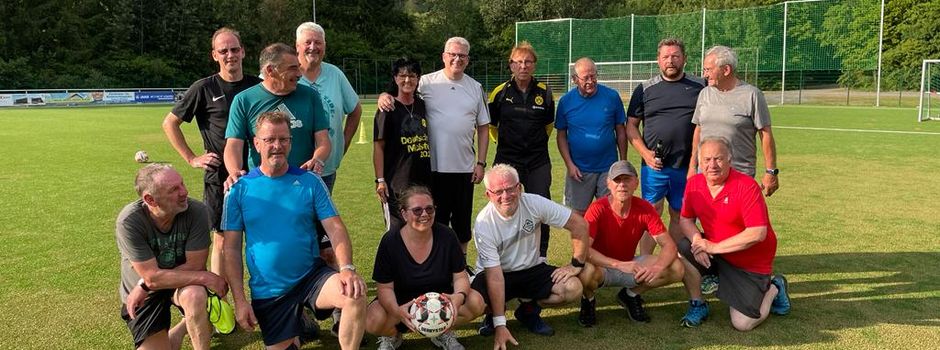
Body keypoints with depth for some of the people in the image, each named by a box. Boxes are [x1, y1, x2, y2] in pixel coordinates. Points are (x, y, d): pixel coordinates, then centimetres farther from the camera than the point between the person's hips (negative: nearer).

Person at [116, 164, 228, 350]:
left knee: (195, 296, -34)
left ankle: (191, 323, -3)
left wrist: (145, 286, -21)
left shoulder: (197, 211, -24)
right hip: (142, 295, 1)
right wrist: (207, 278, -27)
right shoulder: (129, 221, -27)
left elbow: (194, 265, -18)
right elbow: (152, 277, -26)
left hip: (183, 281, 0)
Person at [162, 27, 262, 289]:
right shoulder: (204, 88, -1)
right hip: (219, 177, -2)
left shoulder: (258, 86, 6)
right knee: (223, 240, 2)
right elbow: (170, 123, 6)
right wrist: (191, 158, -1)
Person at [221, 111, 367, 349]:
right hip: (267, 292, 1)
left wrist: (347, 268, -26)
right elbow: (231, 249, -1)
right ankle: (295, 326, 37)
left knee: (355, 294, -28)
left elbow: (336, 229, -8)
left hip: (311, 277, -1)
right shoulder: (240, 190, -3)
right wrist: (239, 300, -7)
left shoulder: (310, 182, -3)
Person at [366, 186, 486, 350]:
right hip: (401, 301, -2)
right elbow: (385, 287, -15)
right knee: (373, 321, -32)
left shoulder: (447, 236, -12)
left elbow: (460, 276, -7)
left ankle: (443, 333, 6)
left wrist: (460, 296, -31)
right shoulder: (390, 241, -17)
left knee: (476, 302, -24)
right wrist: (397, 311, -37)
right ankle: (392, 336, 7)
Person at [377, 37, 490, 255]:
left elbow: (483, 128, 9)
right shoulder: (427, 83, -3)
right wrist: (384, 96, -26)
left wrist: (481, 163, 4)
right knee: (437, 220, 8)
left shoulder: (475, 88, 7)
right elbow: (400, 91, -1)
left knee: (463, 220, 16)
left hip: (465, 167, 3)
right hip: (435, 166, -3)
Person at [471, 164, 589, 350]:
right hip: (499, 274, -2)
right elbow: (495, 276, -26)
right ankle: (494, 314, 6)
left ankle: (529, 310, 6)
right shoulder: (484, 224, -23)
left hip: (532, 269, 2)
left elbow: (579, 225, -11)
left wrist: (576, 265, -11)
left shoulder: (534, 203, -18)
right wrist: (500, 325, -29)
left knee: (573, 288, -23)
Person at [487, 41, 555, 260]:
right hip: (507, 160, -1)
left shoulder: (544, 93, 2)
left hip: (538, 162, 1)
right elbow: (490, 125, 12)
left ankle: (541, 258, 14)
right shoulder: (500, 93, -1)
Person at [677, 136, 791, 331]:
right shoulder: (694, 184, -5)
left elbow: (758, 233, -28)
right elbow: (685, 220, 3)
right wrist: (697, 239, -20)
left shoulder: (746, 186, -23)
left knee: (742, 324, -9)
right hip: (716, 255, 5)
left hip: (751, 264, -5)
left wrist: (714, 247, -24)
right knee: (681, 250, -23)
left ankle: (774, 289, 22)